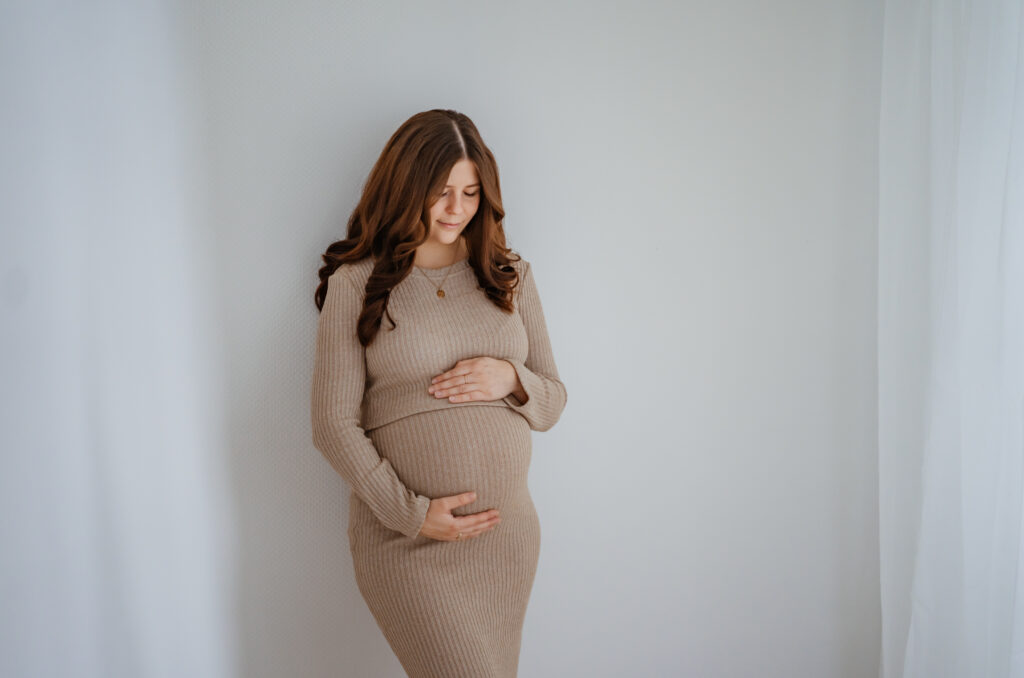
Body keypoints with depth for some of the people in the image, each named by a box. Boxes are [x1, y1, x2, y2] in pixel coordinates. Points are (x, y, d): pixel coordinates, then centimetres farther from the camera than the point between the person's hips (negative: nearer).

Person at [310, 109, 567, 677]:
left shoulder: (511, 276, 8)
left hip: (507, 532, 4)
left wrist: (511, 379, -10)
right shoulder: (355, 284, -4)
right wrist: (410, 512, -12)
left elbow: (553, 403, 11)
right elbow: (333, 424, -6)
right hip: (404, 541, -4)